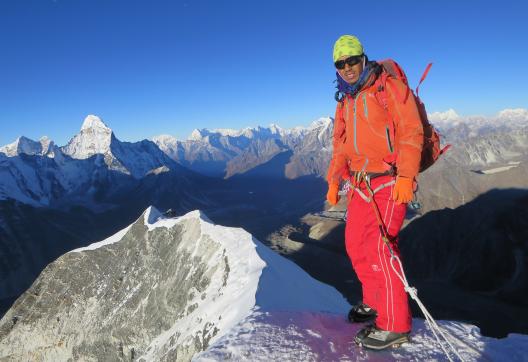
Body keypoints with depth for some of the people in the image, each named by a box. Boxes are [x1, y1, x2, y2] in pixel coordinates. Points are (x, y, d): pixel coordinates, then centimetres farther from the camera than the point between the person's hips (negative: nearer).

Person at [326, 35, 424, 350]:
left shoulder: (389, 88, -5)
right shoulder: (345, 101, 17)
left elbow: (412, 132, -12)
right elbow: (341, 144, 22)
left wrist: (405, 177, -21)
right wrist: (334, 180, 16)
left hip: (390, 181, -8)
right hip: (362, 184, 8)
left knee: (380, 246, -13)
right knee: (356, 242, 11)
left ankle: (395, 325, -1)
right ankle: (375, 302, 30)